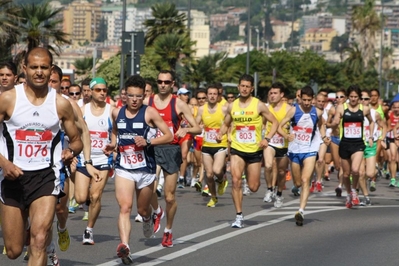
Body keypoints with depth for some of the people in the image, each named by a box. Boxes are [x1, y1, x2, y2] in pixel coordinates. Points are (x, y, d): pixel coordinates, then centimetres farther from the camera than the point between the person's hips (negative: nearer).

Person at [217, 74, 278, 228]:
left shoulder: (259, 105, -6)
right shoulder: (232, 106, 3)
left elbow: (274, 122, -1)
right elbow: (226, 124, 16)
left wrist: (267, 139, -15)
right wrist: (220, 134, -5)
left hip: (255, 150, -1)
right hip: (237, 149, 1)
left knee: (253, 187, 5)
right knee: (236, 181, -17)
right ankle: (239, 216, -10)